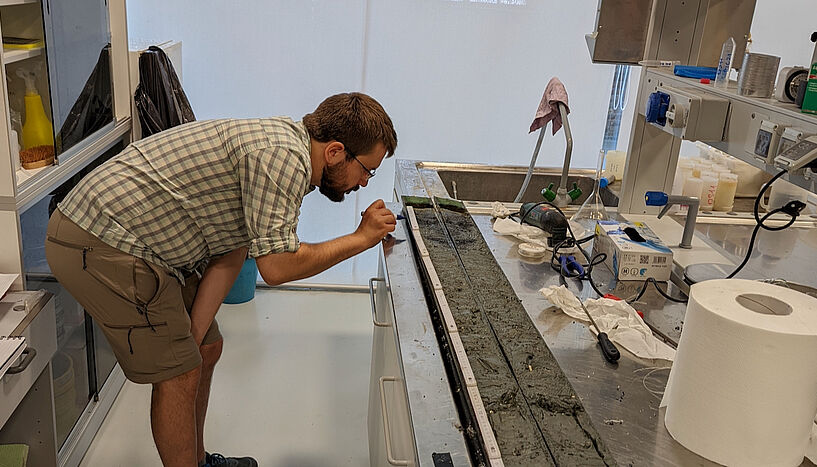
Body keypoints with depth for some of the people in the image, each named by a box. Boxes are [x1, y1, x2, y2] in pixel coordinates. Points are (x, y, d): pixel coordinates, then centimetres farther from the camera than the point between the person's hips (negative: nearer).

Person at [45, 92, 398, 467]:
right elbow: (276, 266, -27)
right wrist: (361, 238, -14)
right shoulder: (285, 155, -22)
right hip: (97, 244, -10)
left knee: (207, 349, 17)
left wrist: (191, 338, 0)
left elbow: (230, 253, 6)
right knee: (178, 373, -2)